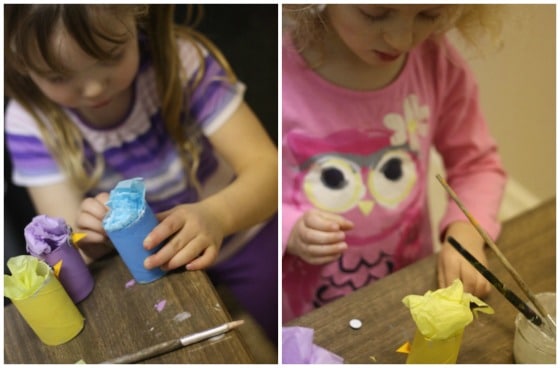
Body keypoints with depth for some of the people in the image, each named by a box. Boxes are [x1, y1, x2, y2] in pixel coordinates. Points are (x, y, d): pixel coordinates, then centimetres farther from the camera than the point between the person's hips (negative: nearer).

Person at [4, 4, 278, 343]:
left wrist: (216, 215, -49)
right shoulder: (31, 123, -18)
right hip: (147, 272, 2)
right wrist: (86, 240, -41)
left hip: (243, 244, -1)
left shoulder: (181, 60, -26)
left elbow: (265, 165, -28)